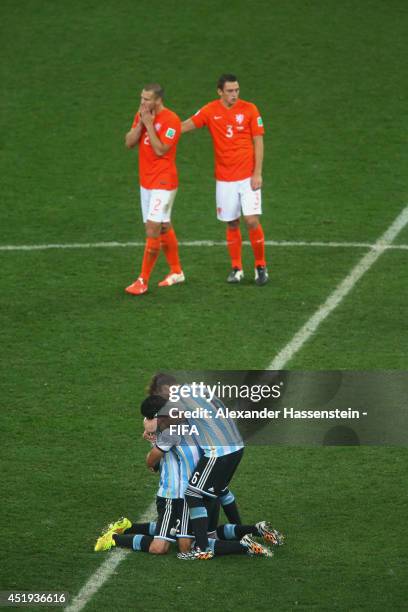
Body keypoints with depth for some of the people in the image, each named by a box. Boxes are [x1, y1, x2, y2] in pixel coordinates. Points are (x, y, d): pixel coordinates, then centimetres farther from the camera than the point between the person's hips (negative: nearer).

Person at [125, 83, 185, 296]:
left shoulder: (170, 120, -17)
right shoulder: (141, 116, 7)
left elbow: (160, 150, -22)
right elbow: (129, 143, 2)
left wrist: (149, 124, -20)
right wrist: (140, 123, -11)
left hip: (163, 182, -8)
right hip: (146, 181, 8)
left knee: (153, 228, -11)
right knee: (164, 228, 15)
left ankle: (143, 280, -9)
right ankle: (176, 272, 27)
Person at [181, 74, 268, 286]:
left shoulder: (249, 109, -4)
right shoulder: (210, 111, -1)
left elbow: (258, 142, -3)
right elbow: (186, 126, -4)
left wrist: (257, 174, -8)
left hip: (248, 178, -2)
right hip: (224, 179, 2)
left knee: (252, 221, -8)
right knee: (231, 223, 6)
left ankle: (261, 267, 6)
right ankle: (236, 268, 18)